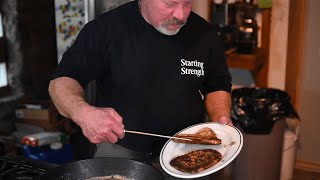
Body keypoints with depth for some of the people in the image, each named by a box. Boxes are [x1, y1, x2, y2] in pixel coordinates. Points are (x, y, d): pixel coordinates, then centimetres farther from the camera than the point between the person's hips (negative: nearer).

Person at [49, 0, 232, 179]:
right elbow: (62, 81, -14)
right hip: (119, 150, -1)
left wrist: (221, 118, -15)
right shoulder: (106, 28, -14)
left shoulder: (206, 34, -6)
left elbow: (217, 86, 6)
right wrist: (83, 112, -36)